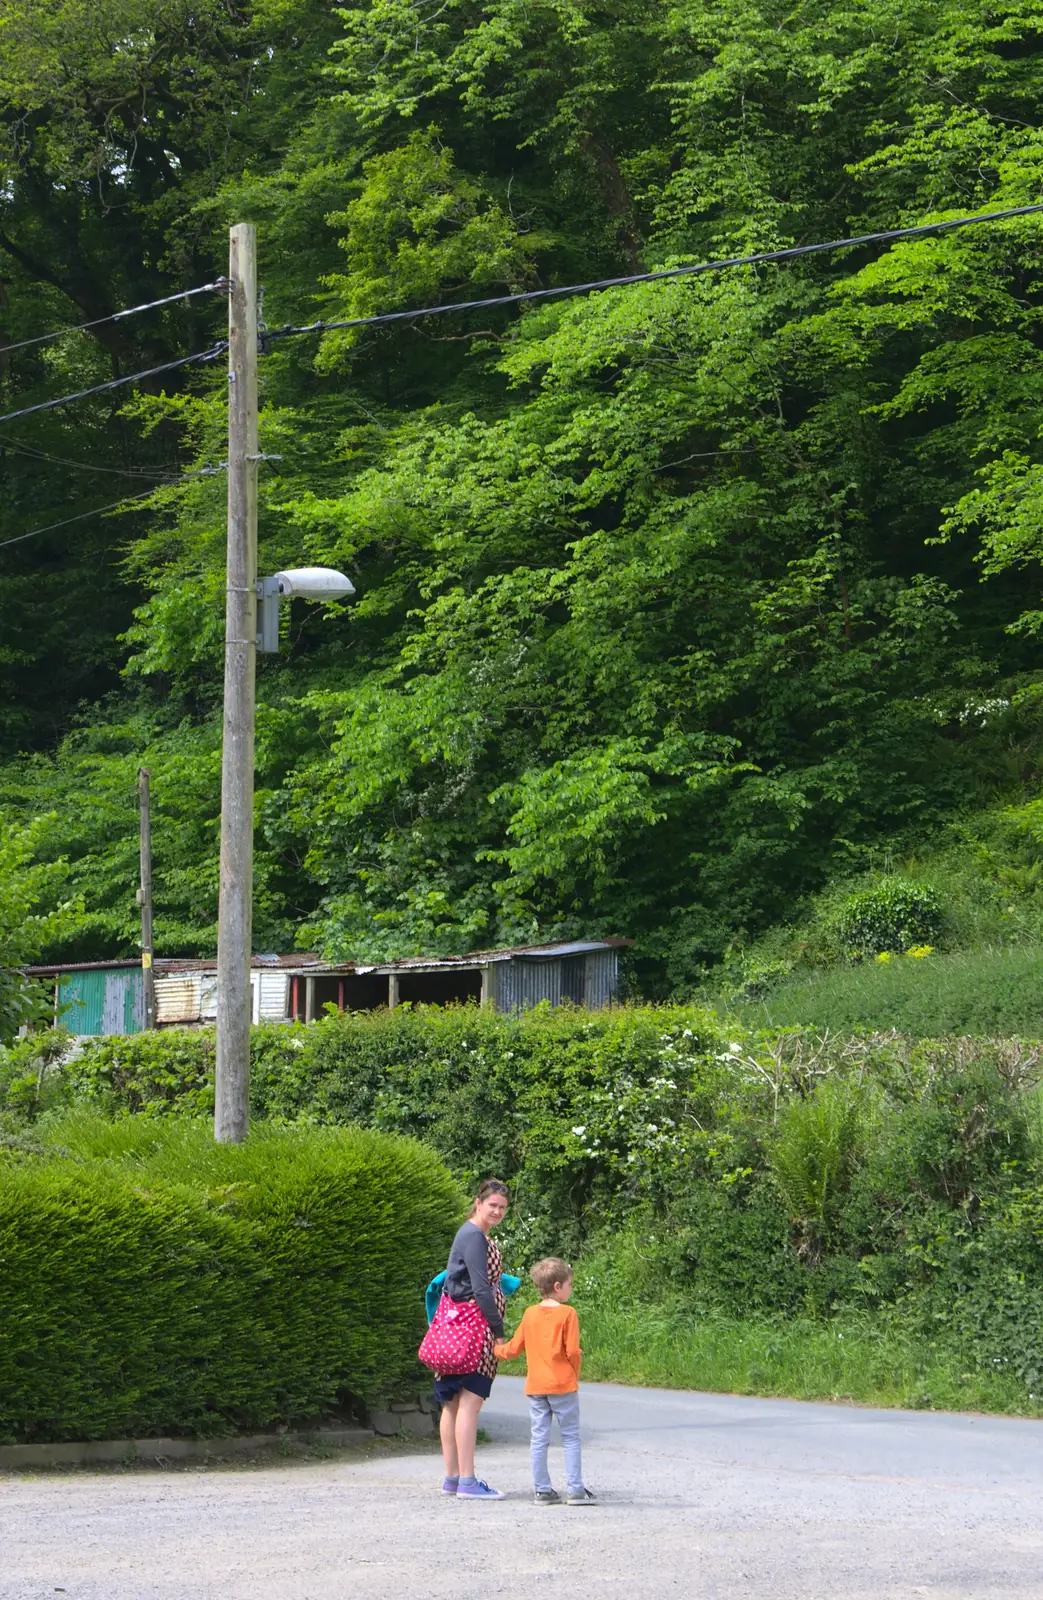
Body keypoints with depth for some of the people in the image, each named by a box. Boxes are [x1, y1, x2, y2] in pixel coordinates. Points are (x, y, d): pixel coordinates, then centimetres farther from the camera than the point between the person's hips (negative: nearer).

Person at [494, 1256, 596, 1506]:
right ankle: (575, 1489, 1)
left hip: (535, 1386, 4)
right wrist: (575, 1372, 6)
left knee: (538, 1439, 7)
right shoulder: (567, 1313, -9)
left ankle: (541, 1490, 7)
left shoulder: (530, 1314, 6)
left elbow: (514, 1348, 11)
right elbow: (572, 1351, -13)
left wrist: (496, 1349, 30)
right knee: (570, 1437, 3)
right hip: (563, 1384, -4)